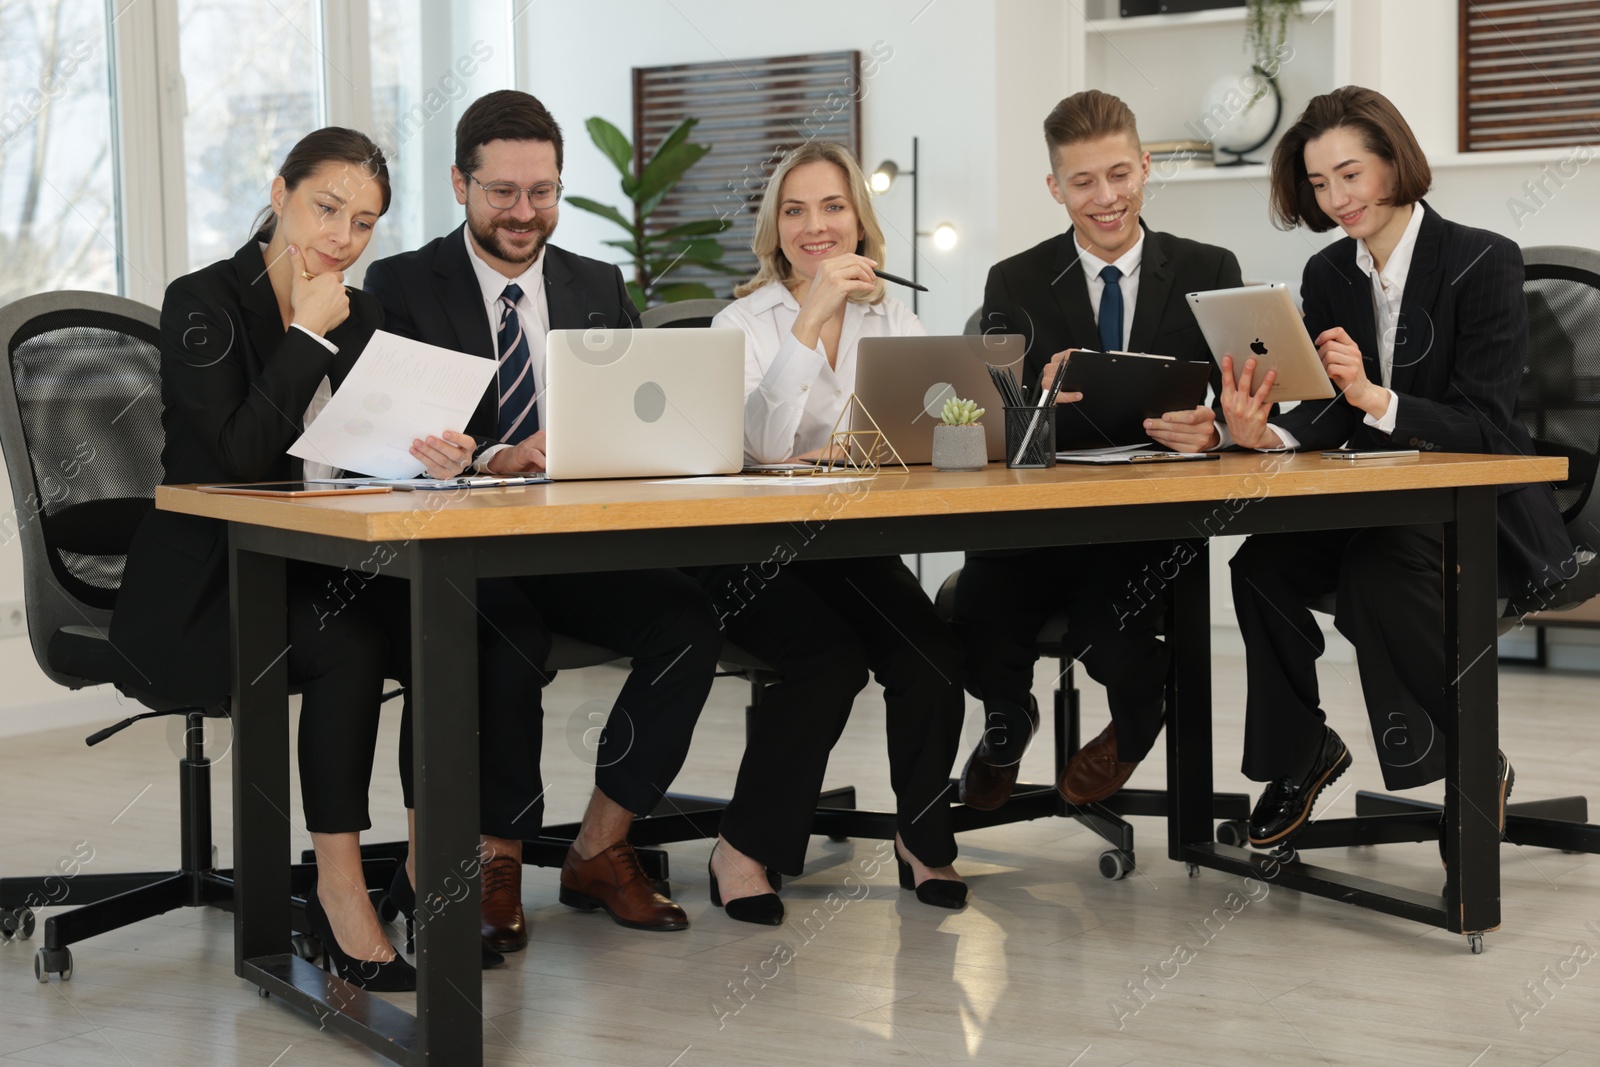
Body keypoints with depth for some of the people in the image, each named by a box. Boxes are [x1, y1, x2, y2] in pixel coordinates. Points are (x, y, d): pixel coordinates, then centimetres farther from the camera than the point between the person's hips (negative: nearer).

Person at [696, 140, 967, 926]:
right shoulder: (745, 322, -3)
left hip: (853, 549, 4)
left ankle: (923, 838, 0)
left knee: (932, 659, -23)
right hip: (754, 556, -3)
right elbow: (762, 443, -20)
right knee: (832, 658, -29)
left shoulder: (893, 321, 10)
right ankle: (745, 847, -12)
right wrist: (810, 320, -24)